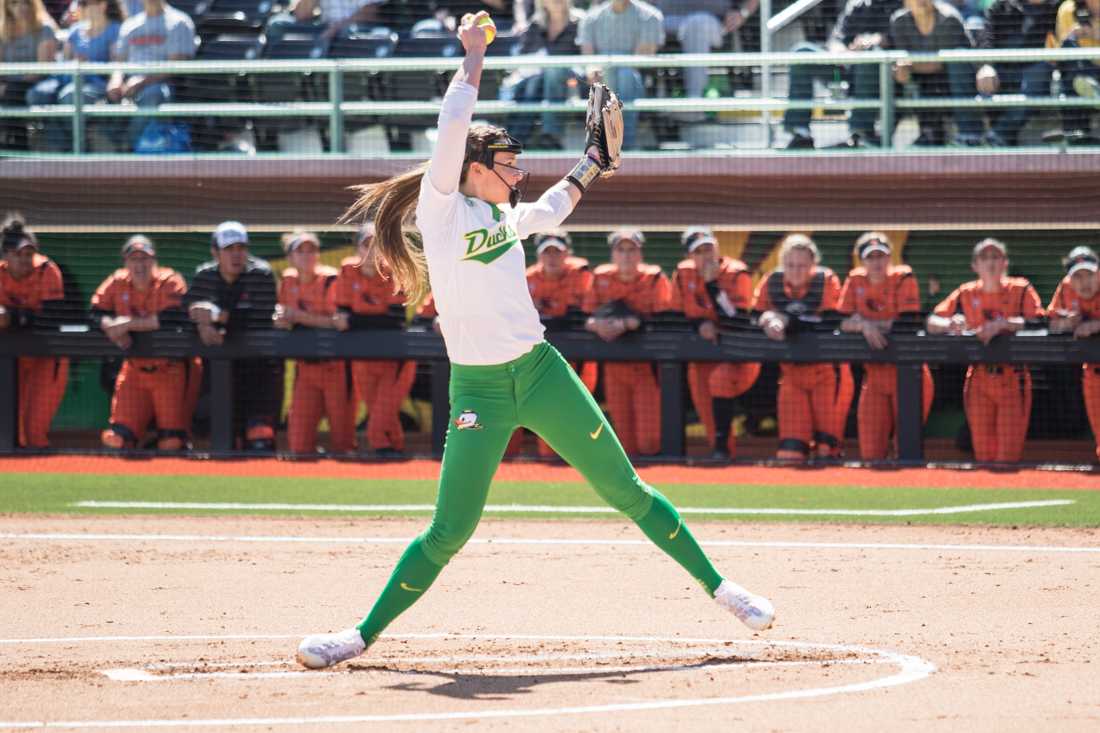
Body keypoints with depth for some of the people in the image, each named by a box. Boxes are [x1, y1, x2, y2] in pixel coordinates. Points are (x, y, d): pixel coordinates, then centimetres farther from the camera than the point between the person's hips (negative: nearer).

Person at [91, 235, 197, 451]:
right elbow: (97, 315, 1)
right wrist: (113, 328, -22)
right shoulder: (117, 283, 1)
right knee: (115, 440, -2)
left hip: (170, 370, -4)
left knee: (171, 444, -7)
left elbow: (176, 318, -26)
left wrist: (128, 324, -24)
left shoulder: (170, 282, -12)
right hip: (134, 369, 4)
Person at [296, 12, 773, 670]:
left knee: (628, 491, 8)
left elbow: (550, 213, 35)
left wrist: (592, 166, 33)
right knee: (450, 533, -6)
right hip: (479, 391, -5)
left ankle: (720, 588, 15)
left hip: (542, 374, 5)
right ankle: (364, 636, 6)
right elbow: (452, 133, -20)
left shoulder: (505, 216, 11)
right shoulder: (441, 208, -6)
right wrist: (475, 56, -16)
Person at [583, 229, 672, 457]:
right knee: (626, 445, 5)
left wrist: (626, 324, -29)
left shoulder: (654, 278, -7)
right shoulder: (601, 278, 2)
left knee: (648, 444, -10)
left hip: (647, 367, -3)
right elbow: (587, 318, 0)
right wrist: (597, 325, -24)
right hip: (614, 367, 3)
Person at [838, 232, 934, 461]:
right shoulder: (855, 281, 4)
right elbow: (843, 324, -1)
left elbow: (908, 324, -16)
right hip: (874, 376, 4)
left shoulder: (903, 278, -7)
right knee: (870, 453, 1)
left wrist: (862, 321, -14)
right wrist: (865, 325, -23)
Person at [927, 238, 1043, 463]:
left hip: (1013, 380, -3)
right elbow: (932, 324, 3)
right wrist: (951, 324, -19)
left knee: (1009, 453, -9)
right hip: (978, 380, 3)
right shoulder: (966, 293, 7)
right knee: (982, 452, 3)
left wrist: (1003, 324, -25)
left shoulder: (1021, 290, 0)